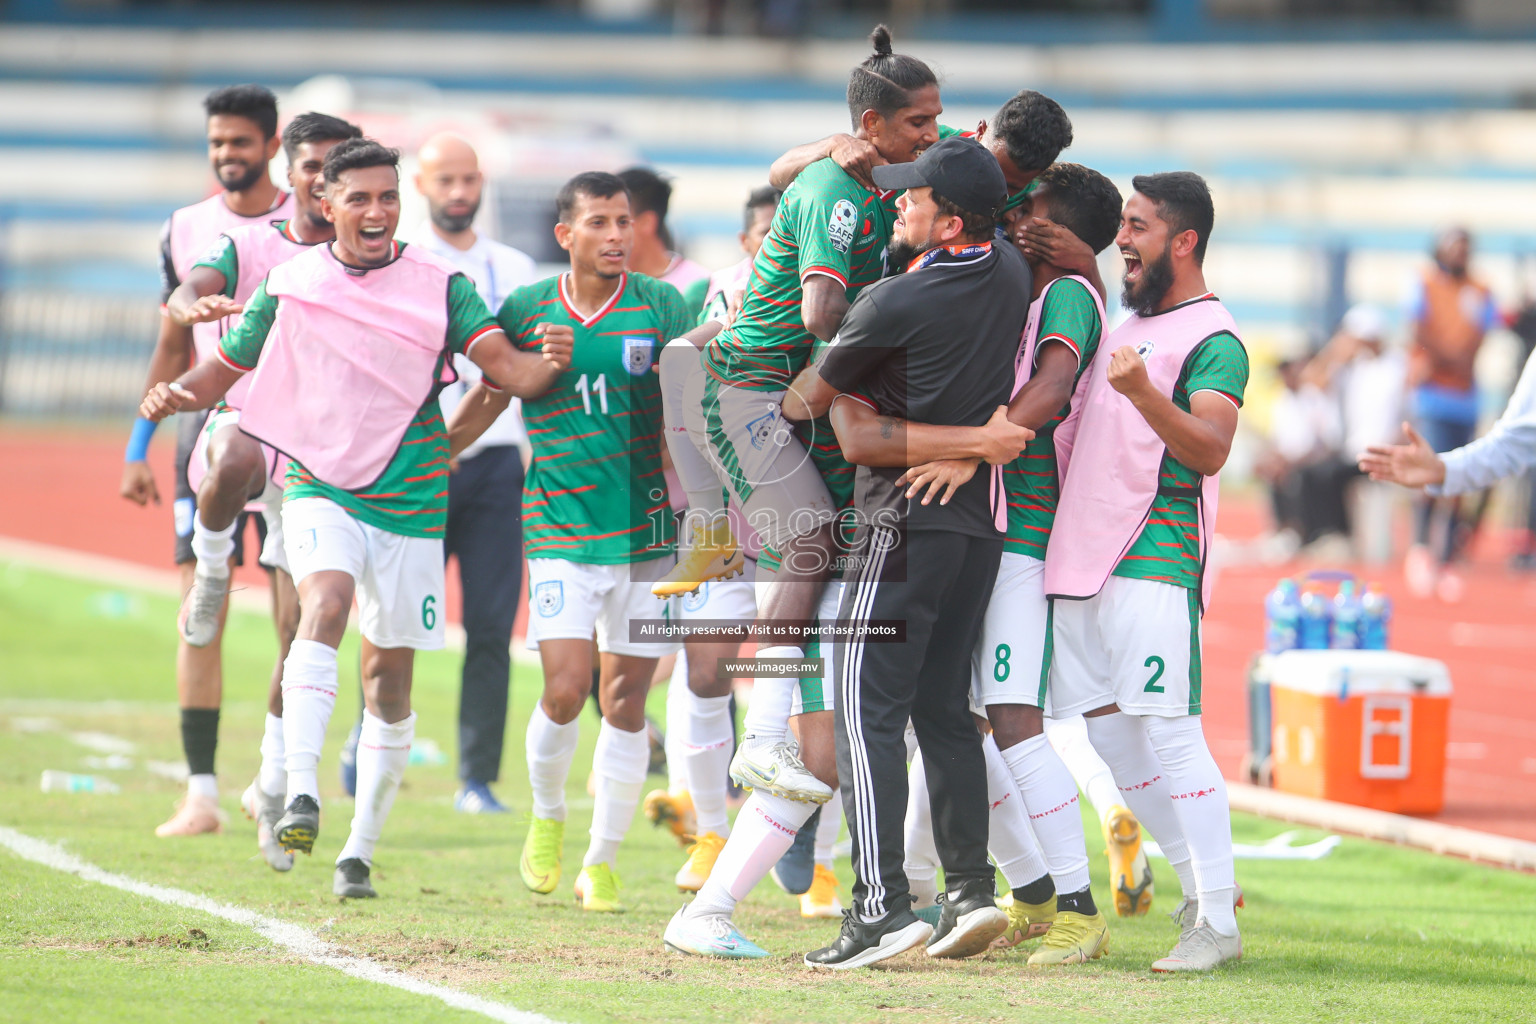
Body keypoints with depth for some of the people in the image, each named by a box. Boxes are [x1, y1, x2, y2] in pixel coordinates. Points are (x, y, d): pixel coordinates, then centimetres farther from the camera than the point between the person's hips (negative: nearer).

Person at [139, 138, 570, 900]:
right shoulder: (291, 286, 2)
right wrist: (175, 394, -10)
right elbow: (227, 368, 11)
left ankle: (360, 850, 19)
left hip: (411, 501, 1)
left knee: (389, 678, 5)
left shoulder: (441, 286, 0)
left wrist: (545, 366, -30)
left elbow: (504, 366, -9)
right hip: (320, 491, -1)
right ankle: (300, 796, -39)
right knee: (325, 601, -30)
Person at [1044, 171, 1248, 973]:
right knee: (1109, 734, 10)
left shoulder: (1212, 341, -7)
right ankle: (1201, 886, 20)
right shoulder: (1121, 324, 20)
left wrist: (1143, 392, -37)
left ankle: (1216, 924, -11)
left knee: (1169, 733, -13)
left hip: (1154, 562, -9)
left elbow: (1210, 451, -22)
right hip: (1081, 555, 9)